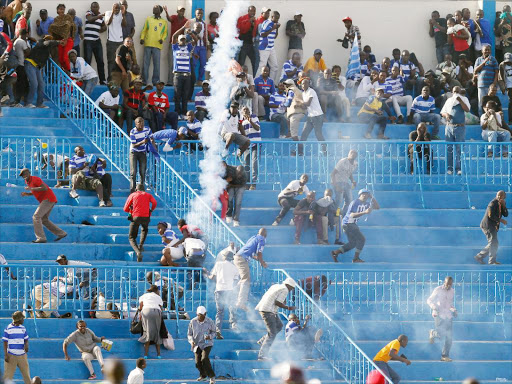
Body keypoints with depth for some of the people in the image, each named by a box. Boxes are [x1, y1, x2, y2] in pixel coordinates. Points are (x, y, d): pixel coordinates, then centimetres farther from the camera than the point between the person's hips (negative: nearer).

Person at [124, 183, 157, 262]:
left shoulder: (132, 195, 16)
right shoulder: (148, 195, 19)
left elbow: (125, 209, 12)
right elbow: (154, 202, -1)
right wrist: (151, 210, 18)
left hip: (135, 217, -2)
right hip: (146, 217, 2)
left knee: (131, 238, 3)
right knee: (144, 230, 36)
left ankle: (138, 252, -24)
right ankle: (141, 245, 14)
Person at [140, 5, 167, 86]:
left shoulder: (164, 22, 9)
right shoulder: (148, 19, 12)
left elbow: (165, 33, 12)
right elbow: (144, 30, 12)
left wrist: (162, 39, -7)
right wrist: (142, 38, -3)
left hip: (157, 45, -1)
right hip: (147, 44, 1)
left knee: (157, 64, -3)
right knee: (145, 63, 1)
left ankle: (155, 81, 2)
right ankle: (144, 81, 5)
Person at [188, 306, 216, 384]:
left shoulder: (210, 322, -10)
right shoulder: (193, 322, -6)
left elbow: (213, 332, 5)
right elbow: (189, 334, 2)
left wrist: (210, 336, -18)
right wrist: (191, 341, -19)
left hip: (207, 343, -3)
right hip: (197, 344, 3)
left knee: (204, 358, -25)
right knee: (198, 362, -2)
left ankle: (212, 376, -11)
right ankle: (203, 375, 29)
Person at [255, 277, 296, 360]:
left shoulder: (275, 286, 20)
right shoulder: (285, 290, -7)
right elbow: (277, 302, -16)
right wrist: (287, 308, -7)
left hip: (262, 308, 10)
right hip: (268, 311, -10)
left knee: (279, 325, 22)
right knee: (272, 333, -8)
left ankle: (263, 341, 16)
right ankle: (262, 355, -12)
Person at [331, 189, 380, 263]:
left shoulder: (366, 204, 7)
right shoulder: (354, 203, -19)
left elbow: (377, 207, 7)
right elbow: (352, 215, -31)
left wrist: (373, 198, -7)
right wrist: (365, 212, -40)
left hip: (353, 224, 10)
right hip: (348, 223, -10)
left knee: (353, 243, 15)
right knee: (361, 239, -14)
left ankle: (335, 252, 18)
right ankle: (356, 258, -7)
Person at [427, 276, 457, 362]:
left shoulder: (452, 291, 10)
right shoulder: (438, 290, -6)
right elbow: (429, 300, -2)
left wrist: (454, 310, 7)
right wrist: (434, 308, -20)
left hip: (448, 316, 5)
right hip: (439, 315, -5)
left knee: (449, 337, -1)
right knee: (441, 334, -18)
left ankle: (445, 356, 7)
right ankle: (433, 333, 19)